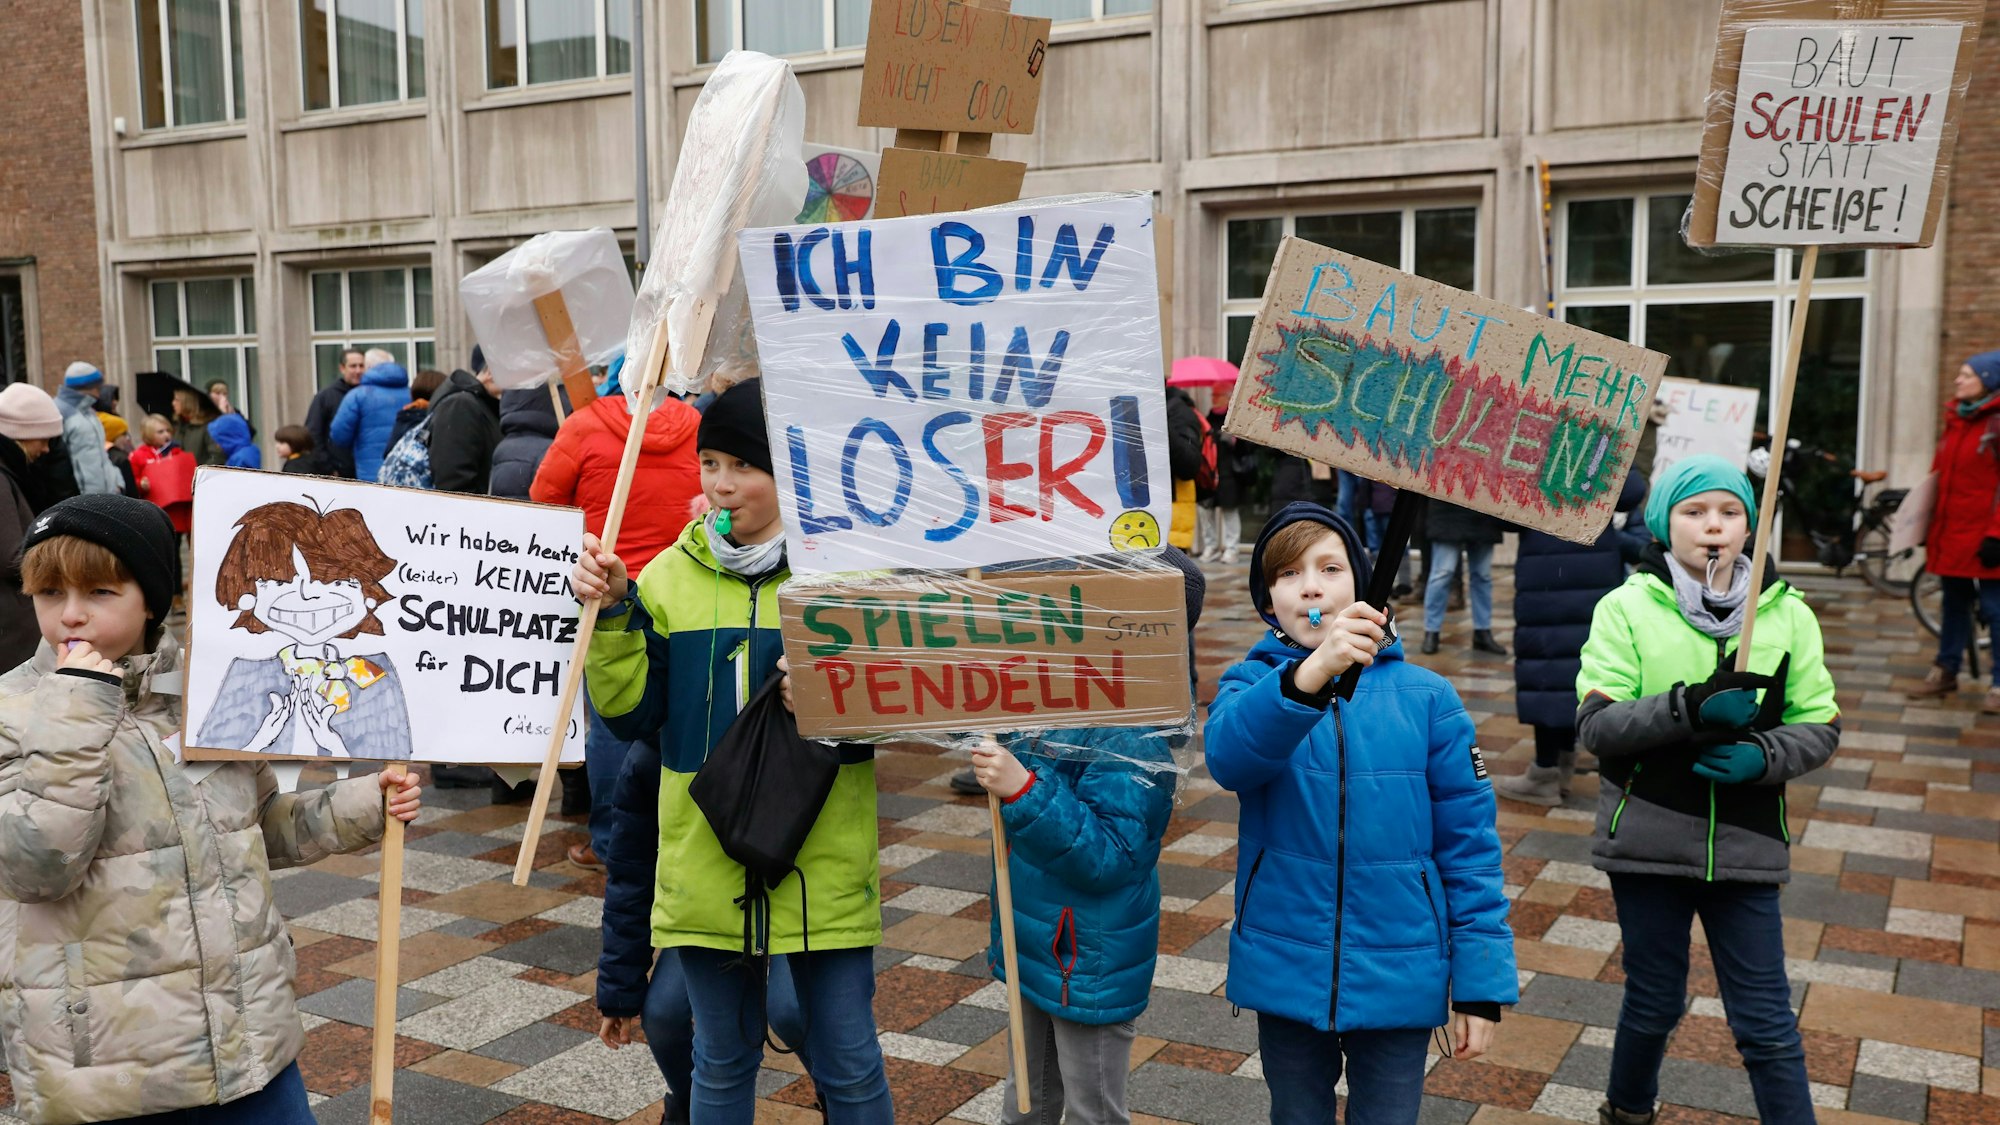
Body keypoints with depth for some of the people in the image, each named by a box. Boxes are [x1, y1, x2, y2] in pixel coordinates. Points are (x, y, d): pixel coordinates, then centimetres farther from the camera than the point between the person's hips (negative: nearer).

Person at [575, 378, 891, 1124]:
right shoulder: (671, 575, 2)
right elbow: (631, 712, 0)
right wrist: (612, 616, -12)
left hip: (821, 866, -3)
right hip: (706, 862, 3)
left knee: (847, 1062, 9)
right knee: (722, 1059, 19)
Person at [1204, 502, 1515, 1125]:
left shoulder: (1426, 696, -6)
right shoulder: (1250, 684, -5)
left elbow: (1469, 843, -2)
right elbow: (1230, 757, -28)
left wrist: (1482, 983, -4)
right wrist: (1308, 674, -45)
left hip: (1398, 975, 0)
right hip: (1286, 971, 1)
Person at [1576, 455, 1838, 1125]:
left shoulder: (1789, 614, 2)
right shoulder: (1627, 608, -5)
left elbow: (1820, 726, 6)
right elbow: (1595, 723, -11)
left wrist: (1763, 755, -15)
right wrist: (1689, 707, -25)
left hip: (1746, 843, 1)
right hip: (1648, 838, -1)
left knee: (1767, 1021, 4)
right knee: (1654, 1003, 15)